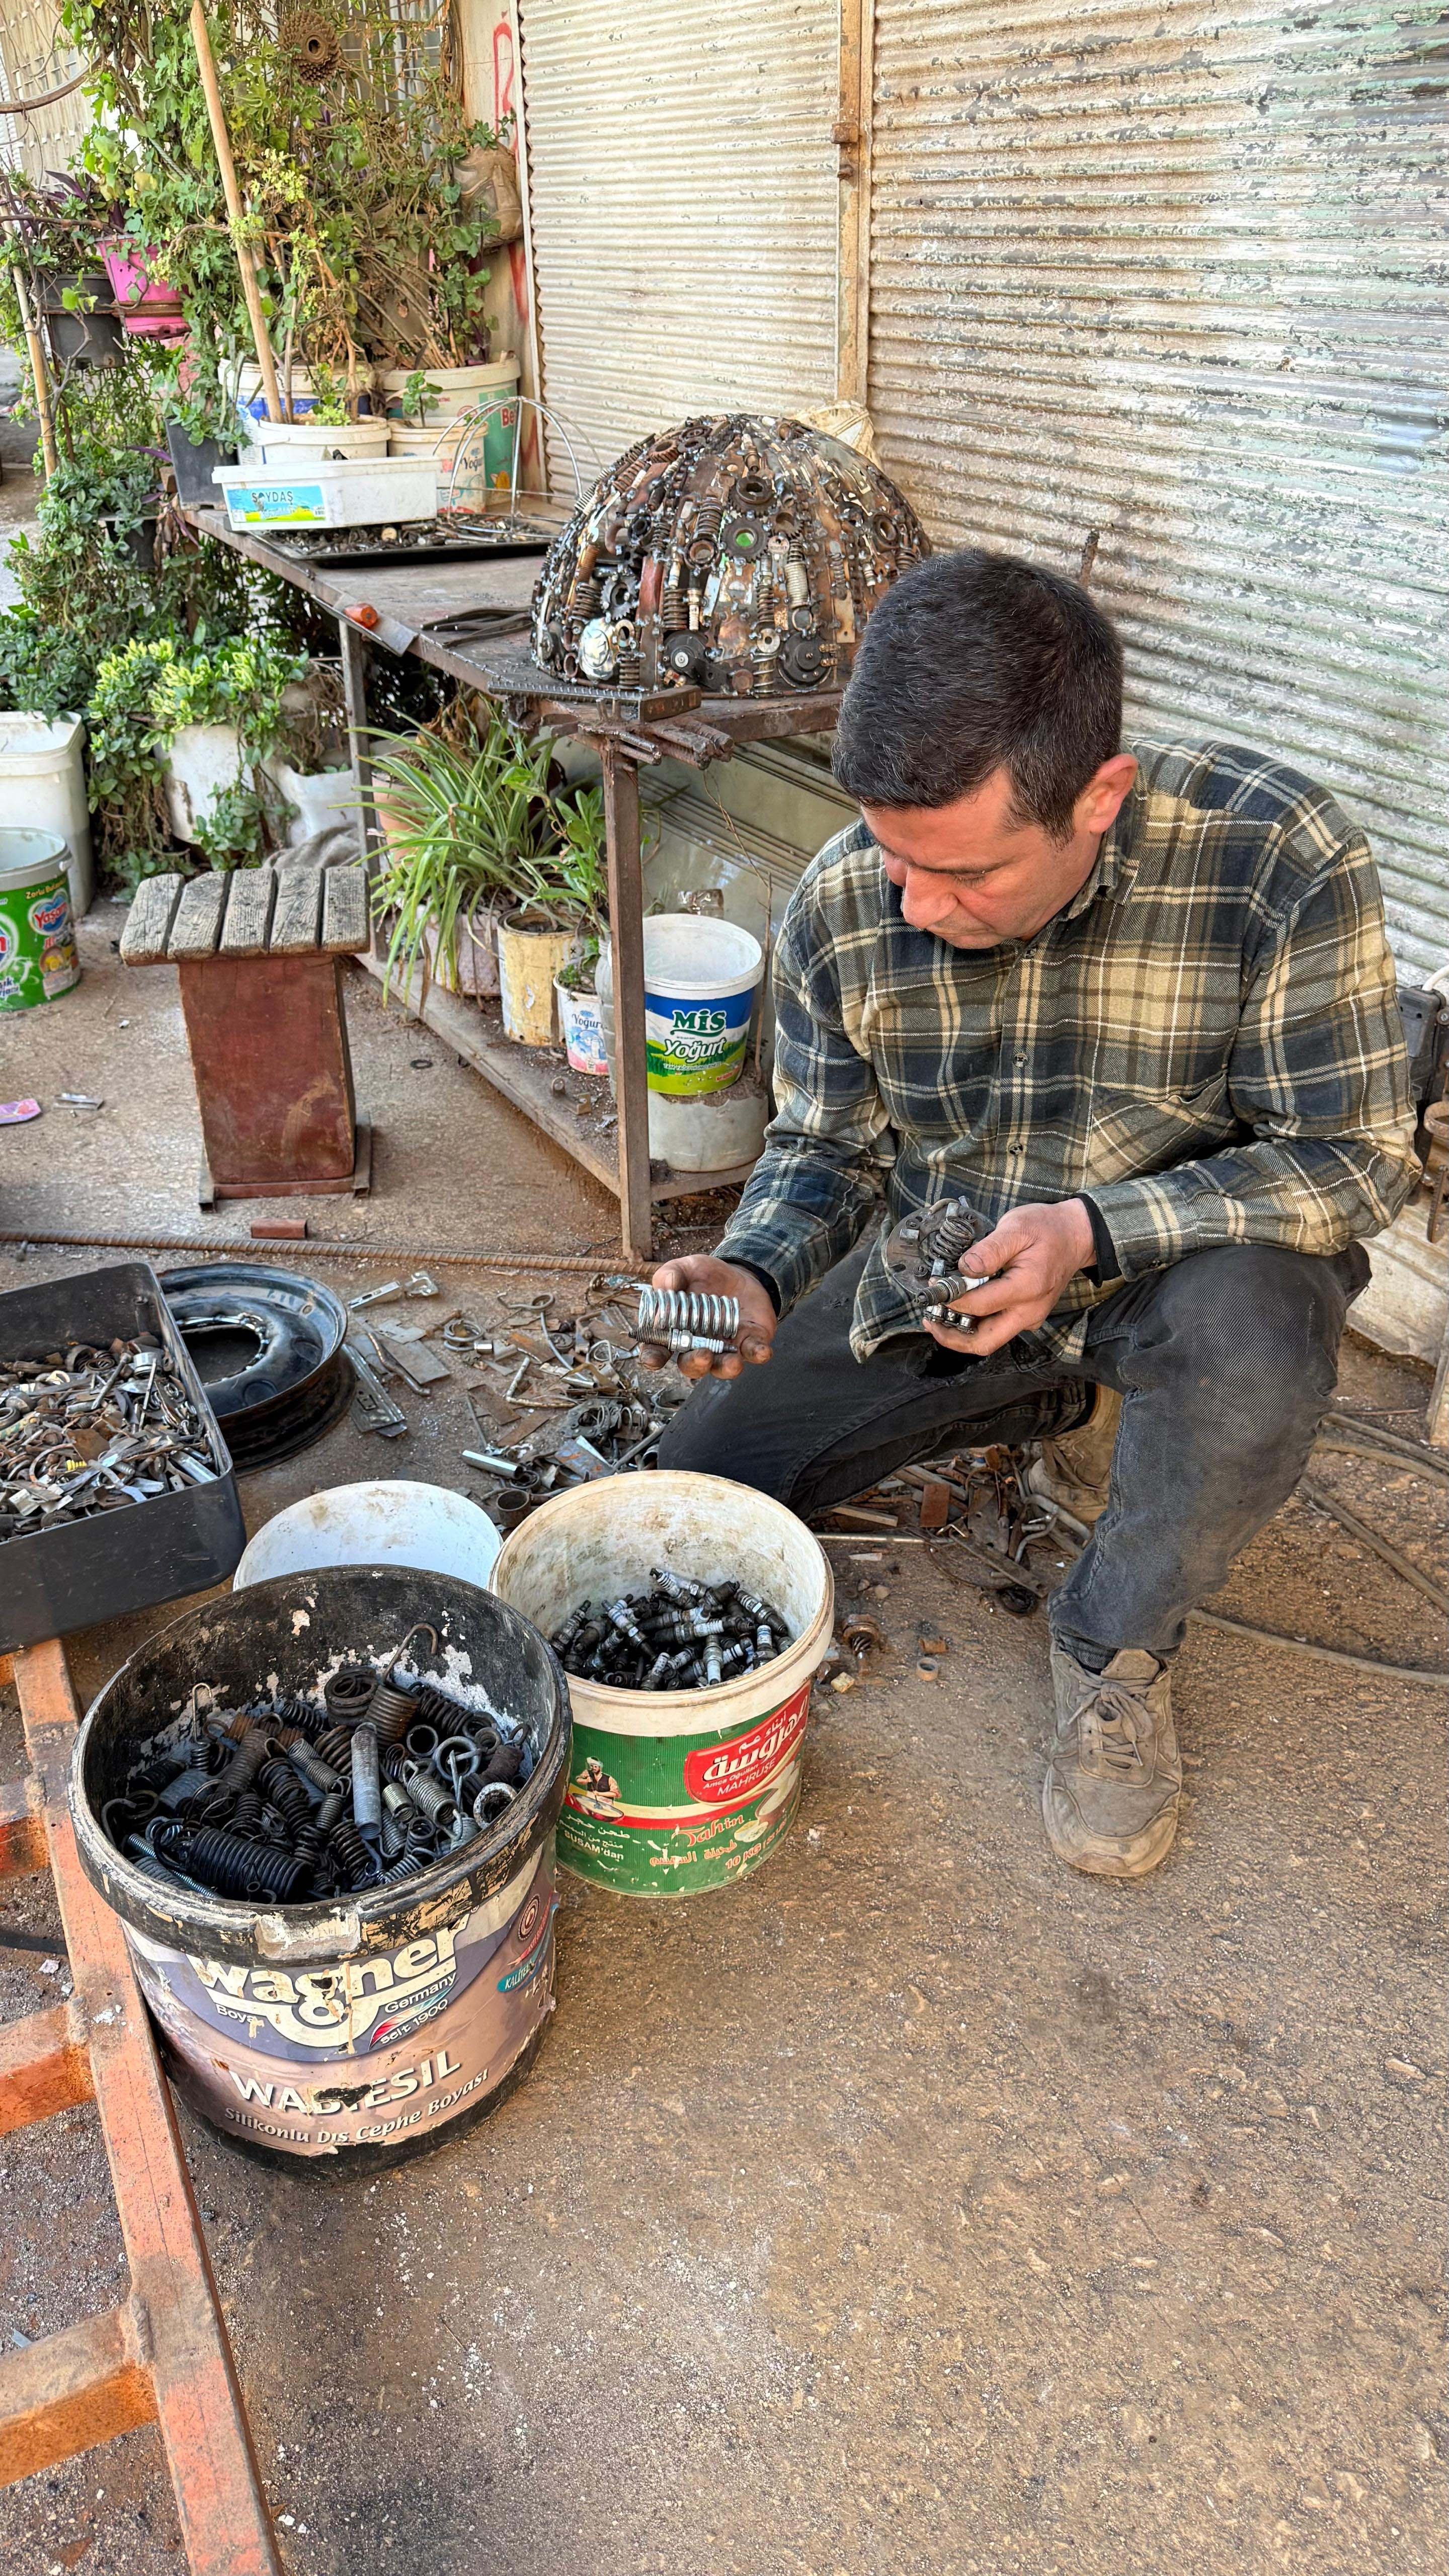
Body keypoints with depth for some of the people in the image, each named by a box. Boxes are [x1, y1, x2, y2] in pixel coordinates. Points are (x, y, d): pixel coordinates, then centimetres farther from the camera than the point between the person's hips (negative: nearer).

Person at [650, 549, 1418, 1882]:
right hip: (933, 1266, 4)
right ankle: (1025, 1398, 23)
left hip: (1183, 1252, -3)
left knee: (1248, 1331, -40)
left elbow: (1355, 1154, -21)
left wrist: (1093, 1232, -35)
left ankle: (1118, 1649, -8)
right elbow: (826, 1152, -1)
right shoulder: (840, 904, -15)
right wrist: (755, 1276, -24)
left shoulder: (1277, 859, -27)